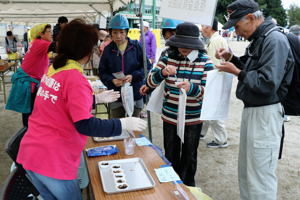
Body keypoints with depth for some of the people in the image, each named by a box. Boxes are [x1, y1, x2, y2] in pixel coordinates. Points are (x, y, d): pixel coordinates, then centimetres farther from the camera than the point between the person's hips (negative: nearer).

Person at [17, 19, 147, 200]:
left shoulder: (53, 69, 6)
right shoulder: (75, 79, -19)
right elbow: (85, 126, -25)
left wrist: (96, 98, 23)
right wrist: (123, 124, -19)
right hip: (53, 161, -8)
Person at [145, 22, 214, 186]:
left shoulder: (205, 62, -7)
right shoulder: (168, 58, -3)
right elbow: (150, 82, -8)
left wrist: (191, 88, -32)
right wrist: (162, 72, -29)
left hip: (193, 119, -1)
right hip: (170, 117, 1)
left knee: (189, 157, 16)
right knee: (171, 156, 15)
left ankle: (187, 188, 40)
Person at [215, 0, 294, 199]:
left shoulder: (275, 40, -18)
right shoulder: (259, 39, 12)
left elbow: (267, 84, -25)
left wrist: (236, 72, -15)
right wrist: (232, 58, 5)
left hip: (265, 114, -10)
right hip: (251, 110, 10)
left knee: (261, 178, -1)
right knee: (246, 172, 21)